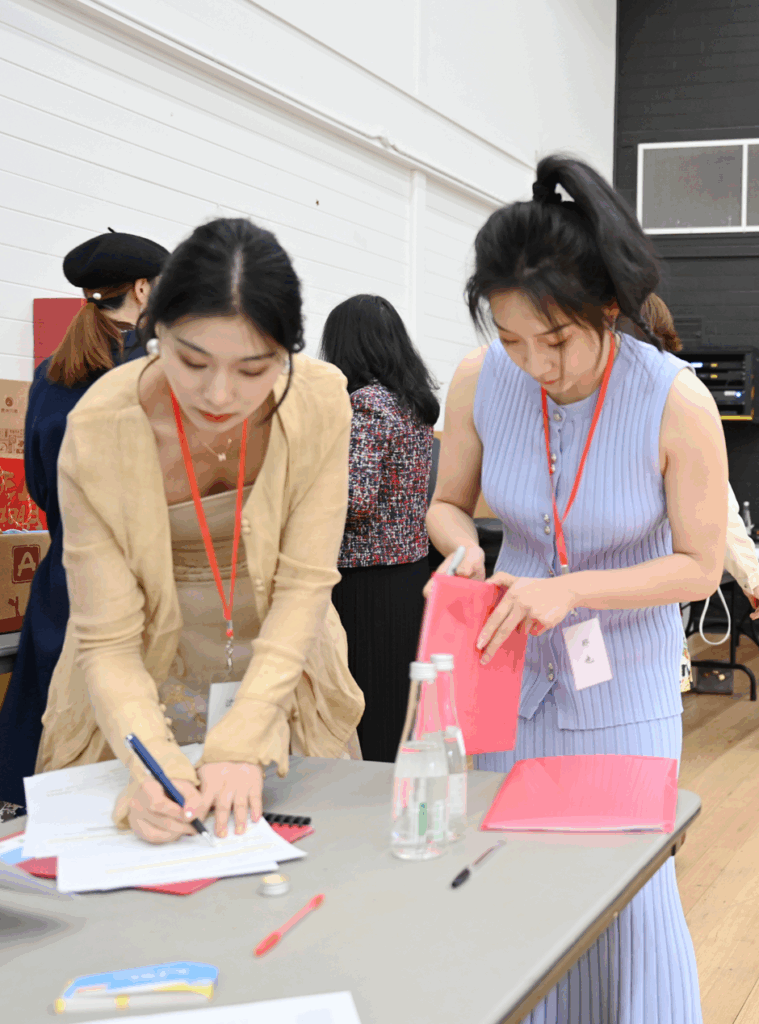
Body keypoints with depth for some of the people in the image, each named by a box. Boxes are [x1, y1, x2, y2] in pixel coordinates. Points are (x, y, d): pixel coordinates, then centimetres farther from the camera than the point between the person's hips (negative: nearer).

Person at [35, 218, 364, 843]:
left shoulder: (320, 402, -19)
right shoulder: (99, 431, -24)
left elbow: (304, 586, -19)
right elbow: (108, 642, -22)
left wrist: (241, 744, -28)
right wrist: (152, 765, -38)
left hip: (277, 672, 2)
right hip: (150, 691, -1)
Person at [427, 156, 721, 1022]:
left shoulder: (676, 402, -21)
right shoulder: (480, 380, -12)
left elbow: (698, 565, -13)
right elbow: (448, 504, 5)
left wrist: (569, 589, -25)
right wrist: (465, 550, -18)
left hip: (625, 678, -3)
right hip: (514, 660, 3)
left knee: (631, 890, 2)